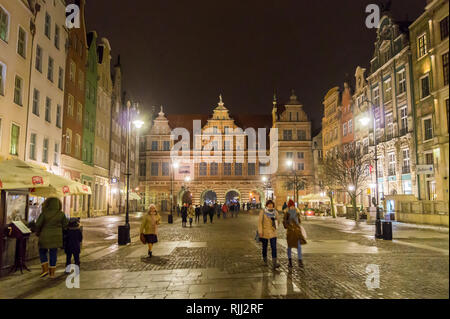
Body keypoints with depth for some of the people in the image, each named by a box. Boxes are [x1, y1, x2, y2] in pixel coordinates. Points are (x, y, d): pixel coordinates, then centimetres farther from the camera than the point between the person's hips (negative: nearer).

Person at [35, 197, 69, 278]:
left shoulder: (44, 213, -13)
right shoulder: (61, 214, -5)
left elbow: (38, 224, -12)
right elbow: (65, 225, 0)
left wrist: (37, 232, 7)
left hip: (45, 236, -2)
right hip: (56, 236, 2)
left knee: (42, 252, 17)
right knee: (53, 254, 9)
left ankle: (45, 269, 7)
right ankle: (52, 272, 12)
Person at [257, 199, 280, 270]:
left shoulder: (275, 212, -1)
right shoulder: (262, 212, -8)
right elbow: (260, 222, -10)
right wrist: (260, 232, -15)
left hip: (273, 233, 2)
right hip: (264, 232, -1)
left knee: (274, 247, -10)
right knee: (264, 247, 12)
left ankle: (274, 264, -14)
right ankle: (265, 260, 32)